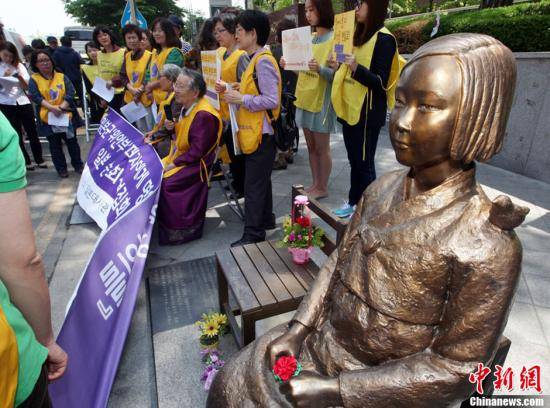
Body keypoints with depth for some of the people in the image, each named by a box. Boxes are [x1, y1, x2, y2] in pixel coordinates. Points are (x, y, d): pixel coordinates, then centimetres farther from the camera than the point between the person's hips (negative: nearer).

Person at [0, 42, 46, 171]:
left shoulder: (19, 66, 9)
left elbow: (26, 87, 3)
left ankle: (39, 159, 13)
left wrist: (20, 78, -15)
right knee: (17, 134, 5)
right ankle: (26, 161, 13)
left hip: (23, 102, 2)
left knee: (32, 132, 3)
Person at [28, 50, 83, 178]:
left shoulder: (61, 76, 4)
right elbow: (35, 97, -11)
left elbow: (71, 93, -6)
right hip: (47, 118, 0)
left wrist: (62, 107, -19)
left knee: (72, 142, 8)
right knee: (55, 145, 10)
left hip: (65, 115, 0)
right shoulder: (34, 79, 0)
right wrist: (52, 108, -24)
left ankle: (78, 165, 24)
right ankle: (61, 168, 21)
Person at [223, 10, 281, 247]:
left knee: (254, 186, -4)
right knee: (260, 180, 18)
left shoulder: (263, 61, -16)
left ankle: (253, 234, 6)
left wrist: (240, 99, -19)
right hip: (255, 132, 10)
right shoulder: (255, 60, 13)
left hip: (261, 134, -10)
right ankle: (265, 220, 32)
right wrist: (237, 92, 5)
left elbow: (271, 100, -23)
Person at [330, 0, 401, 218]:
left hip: (368, 112, -8)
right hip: (350, 108, 8)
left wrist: (357, 68, -29)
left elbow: (381, 82, -17)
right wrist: (339, 67, 3)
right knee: (354, 160, 15)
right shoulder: (359, 34, 15)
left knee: (364, 163, 0)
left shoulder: (384, 38, -11)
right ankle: (354, 201, 28)